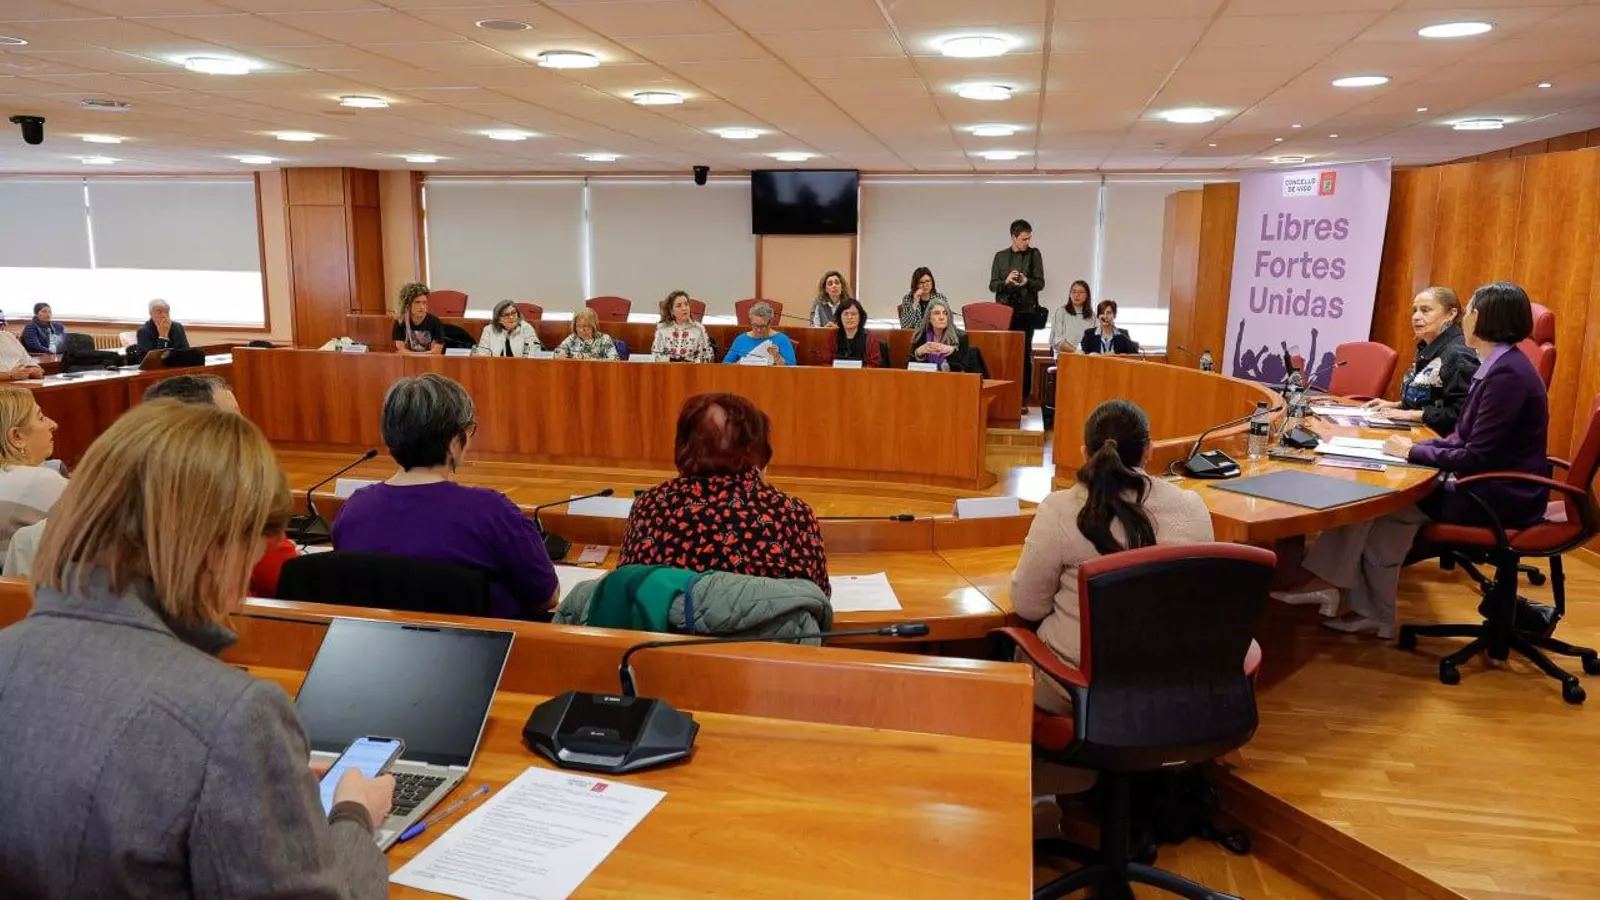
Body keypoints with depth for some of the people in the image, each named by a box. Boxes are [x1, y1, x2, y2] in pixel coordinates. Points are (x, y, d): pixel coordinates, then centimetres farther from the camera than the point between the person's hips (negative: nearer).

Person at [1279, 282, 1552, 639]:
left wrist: (1414, 452, -11)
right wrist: (1415, 446, -2)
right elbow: (1465, 439, 12)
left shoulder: (1507, 374, -21)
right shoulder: (1499, 367, 10)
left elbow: (1476, 458, -23)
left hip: (1501, 497, -9)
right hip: (1487, 485, 9)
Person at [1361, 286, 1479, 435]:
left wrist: (1411, 414, -20)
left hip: (1437, 438, -9)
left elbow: (1460, 414, -24)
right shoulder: (1427, 349, 14)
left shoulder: (1459, 355, -16)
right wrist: (1396, 405, 11)